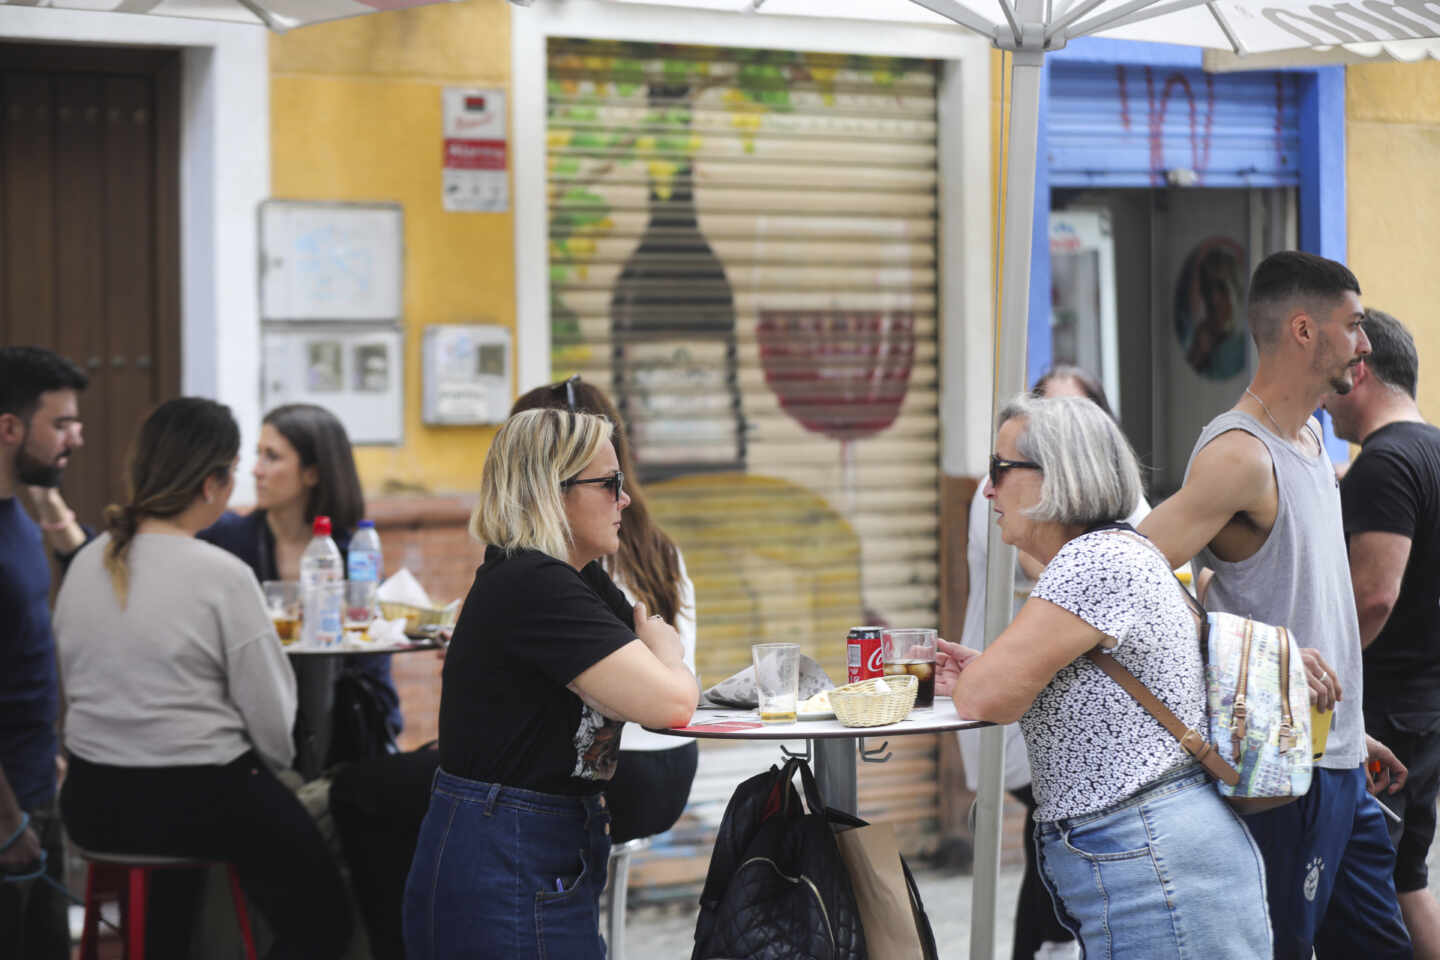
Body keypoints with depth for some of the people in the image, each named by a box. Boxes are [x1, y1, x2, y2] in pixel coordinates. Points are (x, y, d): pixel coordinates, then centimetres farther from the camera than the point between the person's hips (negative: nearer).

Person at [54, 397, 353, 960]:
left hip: (91, 802, 7)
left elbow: (75, 683, 8)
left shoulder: (86, 564, 0)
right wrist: (272, 764, 9)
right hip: (201, 800, -7)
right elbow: (271, 719, -13)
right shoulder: (222, 576, -17)